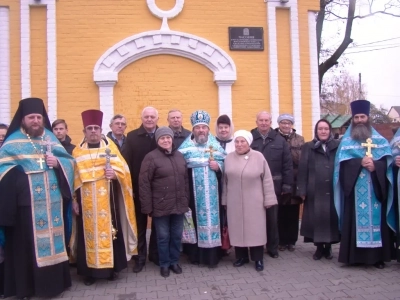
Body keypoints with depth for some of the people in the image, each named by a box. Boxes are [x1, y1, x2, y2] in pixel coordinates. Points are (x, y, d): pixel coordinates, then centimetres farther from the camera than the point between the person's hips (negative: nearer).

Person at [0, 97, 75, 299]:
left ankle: (54, 281, 25)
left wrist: (57, 162, -8)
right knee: (26, 243, 3)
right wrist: (19, 174, -21)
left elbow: (69, 161, 10)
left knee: (53, 240, 11)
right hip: (26, 202, -4)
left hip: (52, 202, 4)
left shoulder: (51, 138, 12)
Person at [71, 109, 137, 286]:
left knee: (108, 230, 3)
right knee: (88, 233, 4)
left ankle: (112, 267, 15)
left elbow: (123, 169, 0)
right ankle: (90, 270, 14)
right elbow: (73, 177, 8)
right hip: (86, 202, 1)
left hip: (107, 201, -1)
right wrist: (73, 199, 2)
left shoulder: (110, 147, 6)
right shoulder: (77, 152, 10)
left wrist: (114, 173, -21)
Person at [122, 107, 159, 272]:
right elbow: (126, 163, -7)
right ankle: (140, 257, 23)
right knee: (140, 224, 11)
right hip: (139, 188, -1)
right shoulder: (132, 136, -2)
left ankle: (155, 254, 30)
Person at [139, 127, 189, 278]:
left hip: (179, 205, 5)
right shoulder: (151, 157, -9)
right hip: (161, 206, -4)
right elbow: (144, 183, -11)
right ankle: (164, 264, 26)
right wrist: (147, 207, -14)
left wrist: (186, 200, 10)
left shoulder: (179, 156, 8)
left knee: (177, 235, 14)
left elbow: (186, 179, 14)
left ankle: (174, 262, 32)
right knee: (163, 236, 8)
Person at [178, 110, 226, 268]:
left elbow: (225, 162, 11)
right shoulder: (185, 146, 4)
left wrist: (218, 166, -8)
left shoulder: (215, 144, 9)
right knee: (195, 219, 1)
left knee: (211, 217, 2)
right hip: (193, 192, -1)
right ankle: (195, 254, 14)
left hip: (211, 191, 1)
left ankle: (212, 256, 10)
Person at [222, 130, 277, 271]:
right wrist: (224, 200, 8)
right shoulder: (229, 158, 3)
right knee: (237, 229, 9)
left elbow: (267, 179, -4)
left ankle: (258, 259, 18)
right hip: (234, 202, 3)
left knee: (255, 229, 4)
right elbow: (225, 180, 8)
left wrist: (268, 199, -6)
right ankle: (241, 256, 24)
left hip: (254, 202, -2)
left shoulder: (258, 157, -6)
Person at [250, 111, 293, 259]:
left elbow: (287, 164, 2)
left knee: (272, 218, 13)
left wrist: (287, 184, -2)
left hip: (273, 186, 1)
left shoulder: (280, 140, 4)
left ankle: (272, 247, 27)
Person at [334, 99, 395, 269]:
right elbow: (343, 162, -4)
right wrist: (360, 162, -18)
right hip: (355, 189, -1)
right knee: (356, 219, -3)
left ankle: (377, 256, 9)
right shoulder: (346, 141, 9)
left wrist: (375, 165, -17)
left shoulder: (379, 139, 13)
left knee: (376, 218, 2)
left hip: (375, 188, 2)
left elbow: (387, 160, 2)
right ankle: (355, 255, 1)